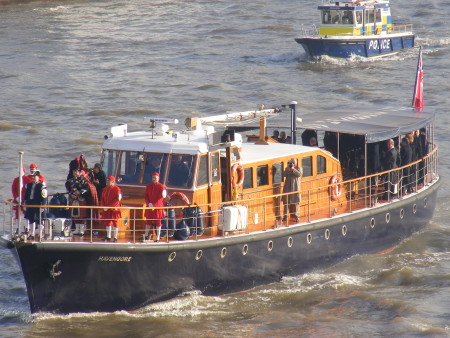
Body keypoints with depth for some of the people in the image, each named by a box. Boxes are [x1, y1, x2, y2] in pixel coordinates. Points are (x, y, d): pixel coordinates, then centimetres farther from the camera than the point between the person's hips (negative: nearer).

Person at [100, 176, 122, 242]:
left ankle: (115, 237, 2)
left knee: (115, 222, -1)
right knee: (107, 222, 11)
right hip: (106, 209, 6)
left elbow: (117, 199, -15)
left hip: (114, 209, -6)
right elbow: (102, 199, 15)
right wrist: (103, 206, -2)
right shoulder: (105, 189, 11)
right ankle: (108, 237, 20)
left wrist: (109, 206, -19)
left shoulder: (117, 189, -9)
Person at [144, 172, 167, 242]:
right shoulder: (148, 186, 8)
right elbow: (146, 196, 7)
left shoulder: (161, 186, -3)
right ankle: (146, 236, 23)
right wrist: (149, 204, -6)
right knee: (148, 221, 11)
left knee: (158, 222, -1)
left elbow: (161, 197, -9)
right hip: (149, 207, 3)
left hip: (158, 207, -3)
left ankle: (158, 238, 2)